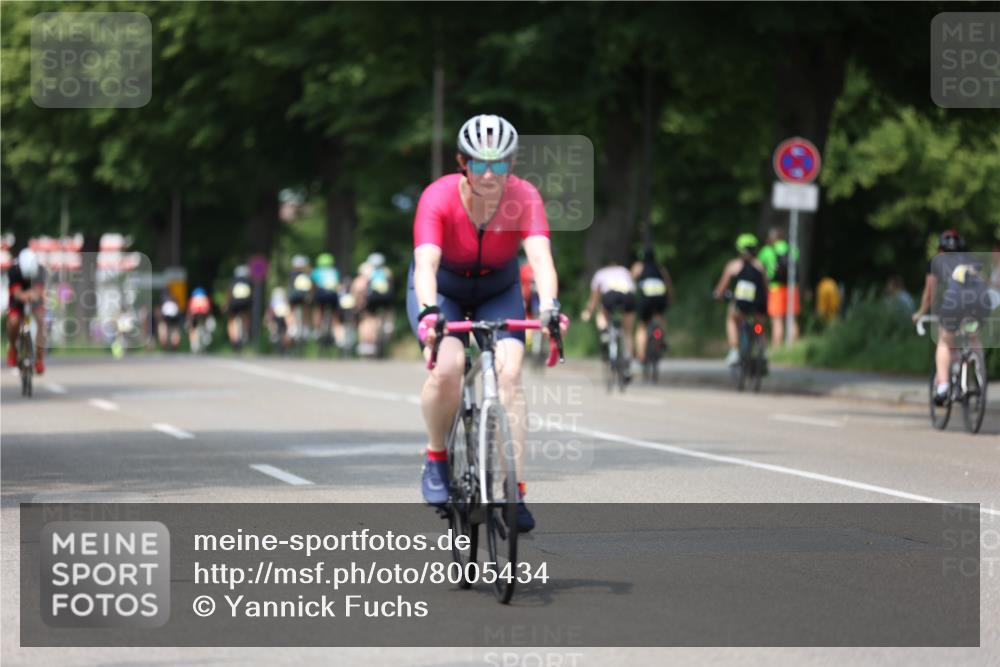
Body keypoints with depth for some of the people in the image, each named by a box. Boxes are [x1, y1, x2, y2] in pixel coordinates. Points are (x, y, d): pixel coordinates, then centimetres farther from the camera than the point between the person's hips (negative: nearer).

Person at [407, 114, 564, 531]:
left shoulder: (524, 198, -26)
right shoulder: (439, 198, -31)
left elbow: (540, 256, -40)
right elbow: (426, 262, -43)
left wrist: (549, 305, -59)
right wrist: (428, 313, -61)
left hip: (498, 291, 1)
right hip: (443, 289, -1)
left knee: (509, 371, -22)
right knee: (447, 367, -28)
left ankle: (514, 490, -21)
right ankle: (436, 458, -2)